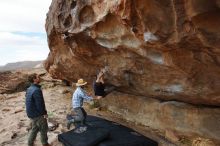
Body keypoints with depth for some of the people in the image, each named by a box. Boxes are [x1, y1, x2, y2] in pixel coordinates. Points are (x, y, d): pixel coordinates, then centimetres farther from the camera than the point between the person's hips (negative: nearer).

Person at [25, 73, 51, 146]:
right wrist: (44, 113, -11)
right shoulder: (36, 90, -26)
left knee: (34, 128, 23)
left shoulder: (29, 89, 4)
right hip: (37, 114, -9)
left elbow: (28, 102, 12)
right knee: (44, 129, 10)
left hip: (31, 113, 9)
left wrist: (30, 111, 19)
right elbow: (40, 104, -25)